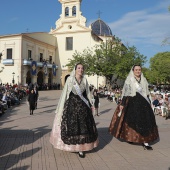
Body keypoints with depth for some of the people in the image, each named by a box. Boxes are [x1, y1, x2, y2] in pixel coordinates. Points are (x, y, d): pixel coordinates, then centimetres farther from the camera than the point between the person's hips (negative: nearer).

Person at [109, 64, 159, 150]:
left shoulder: (144, 80, 11)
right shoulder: (129, 80, -1)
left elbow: (147, 93, 16)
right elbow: (125, 93, -4)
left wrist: (149, 103, 14)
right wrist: (122, 104, -8)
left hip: (143, 103, 4)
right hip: (132, 103, -4)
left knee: (145, 121, -1)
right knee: (131, 121, 2)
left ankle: (144, 141, 2)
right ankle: (130, 137, 22)